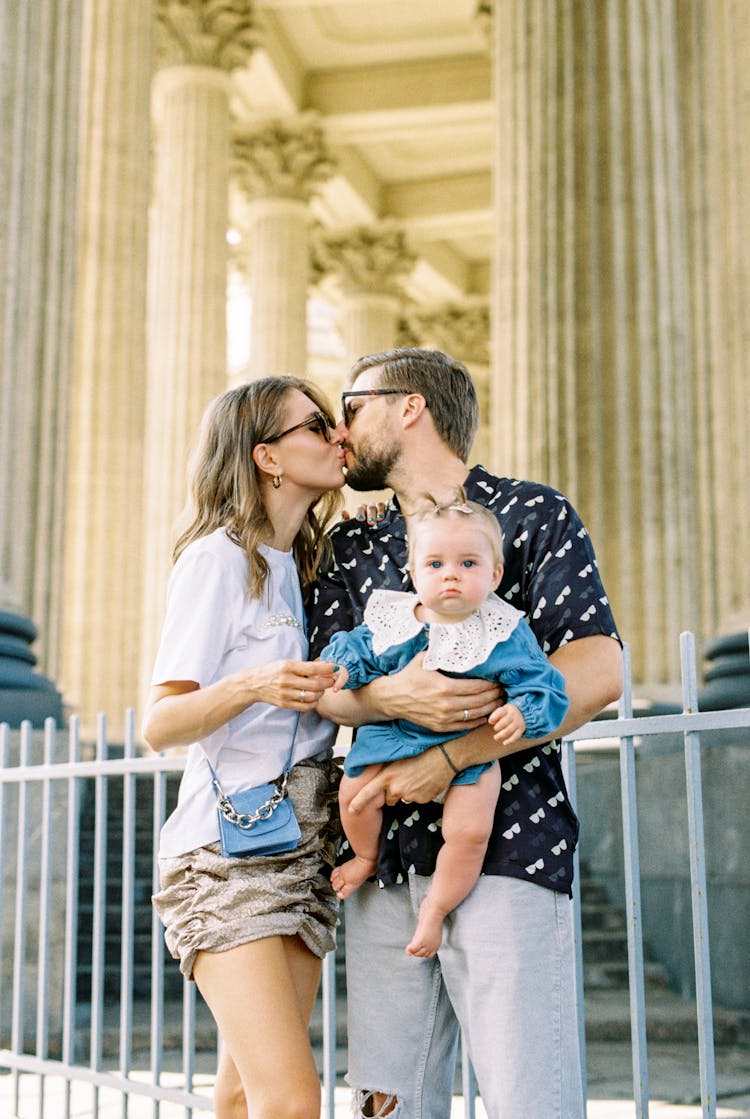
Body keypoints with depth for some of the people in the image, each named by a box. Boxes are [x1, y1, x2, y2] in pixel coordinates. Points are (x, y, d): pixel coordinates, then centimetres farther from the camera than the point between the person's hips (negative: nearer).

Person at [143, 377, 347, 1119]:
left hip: (303, 855, 7)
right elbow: (158, 723, -10)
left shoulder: (303, 566, 15)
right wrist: (252, 684, -30)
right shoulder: (220, 555, -6)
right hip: (228, 854, -7)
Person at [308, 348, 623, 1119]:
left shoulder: (533, 516, 3)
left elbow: (597, 673, -10)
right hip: (386, 859, 5)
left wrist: (448, 761, -15)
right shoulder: (352, 549, 19)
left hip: (505, 850, -5)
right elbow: (326, 686, 8)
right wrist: (392, 695, -16)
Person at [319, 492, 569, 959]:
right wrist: (342, 668, -9)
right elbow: (361, 649, 12)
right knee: (355, 790, -11)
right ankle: (367, 857, 24)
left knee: (469, 831, -18)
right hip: (397, 735, 3)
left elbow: (541, 684, -12)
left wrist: (521, 712, -31)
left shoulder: (506, 635, -11)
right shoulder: (393, 621, -3)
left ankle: (435, 909, 9)